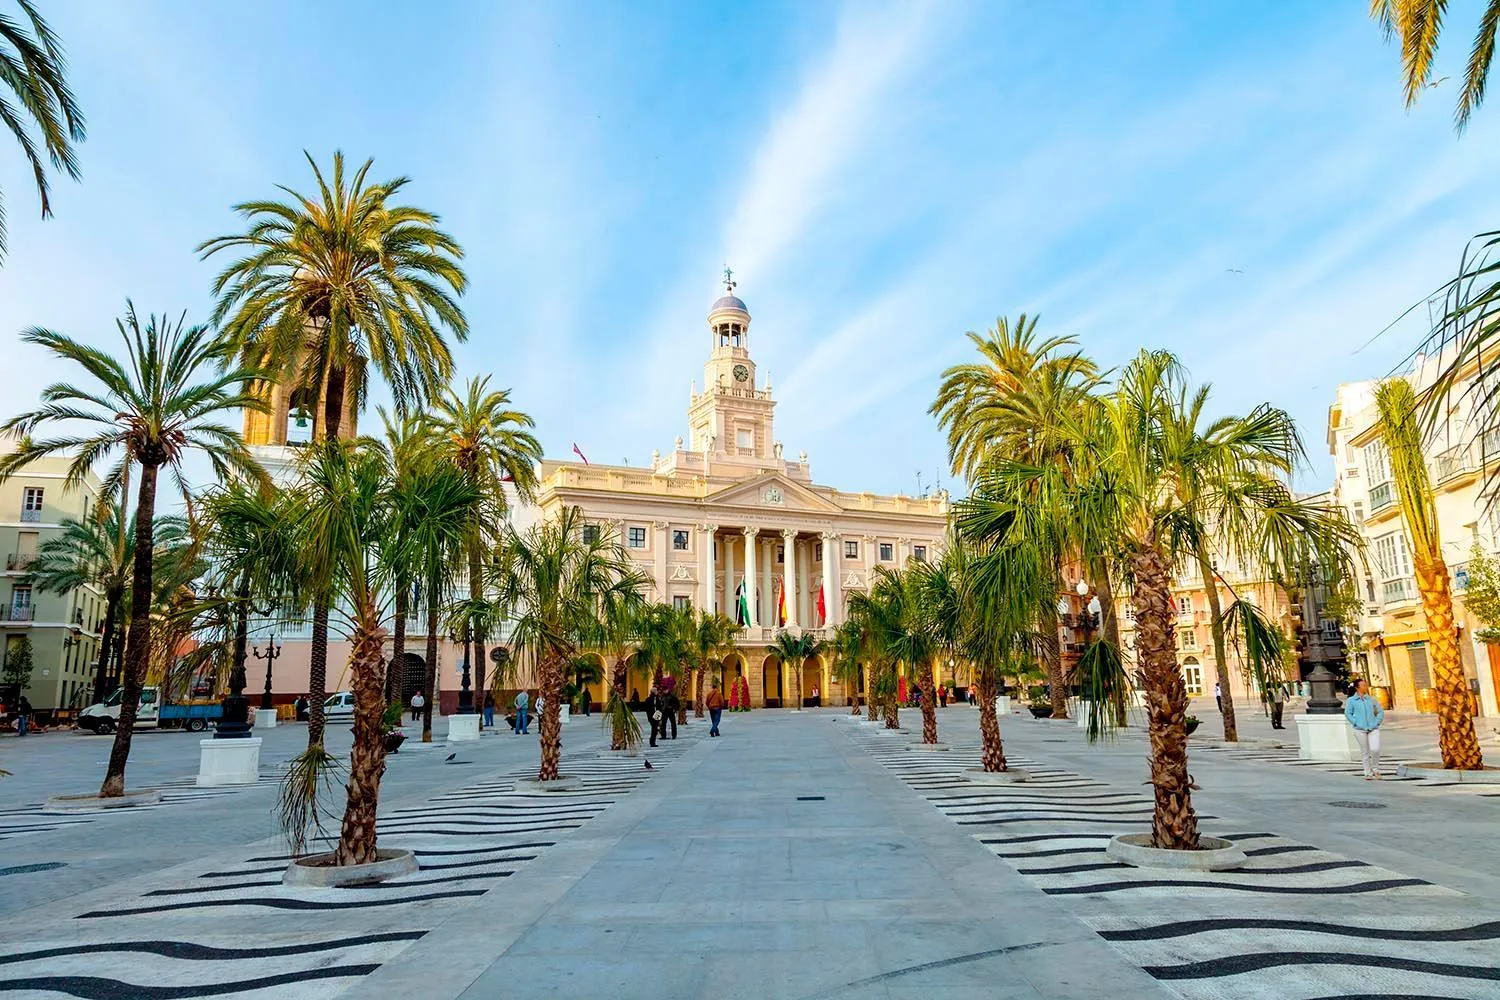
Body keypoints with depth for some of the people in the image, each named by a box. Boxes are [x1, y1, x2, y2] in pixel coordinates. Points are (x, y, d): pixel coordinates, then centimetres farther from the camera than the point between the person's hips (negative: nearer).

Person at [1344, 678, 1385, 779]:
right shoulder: (1351, 700, 1)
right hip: (1360, 730, -2)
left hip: (1373, 729, 2)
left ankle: (1375, 769, 14)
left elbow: (1380, 712, 13)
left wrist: (1377, 723, 2)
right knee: (1364, 752, 4)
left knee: (1375, 749, -11)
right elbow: (1347, 713, 0)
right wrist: (1356, 723, -9)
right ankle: (1368, 773, 13)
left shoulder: (1371, 699, 8)